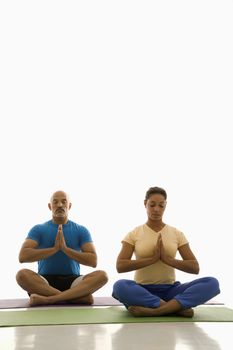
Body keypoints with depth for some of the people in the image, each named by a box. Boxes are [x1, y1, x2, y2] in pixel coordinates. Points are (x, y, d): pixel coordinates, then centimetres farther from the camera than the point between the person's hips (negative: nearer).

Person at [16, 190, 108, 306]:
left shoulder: (81, 231, 7)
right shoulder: (38, 230, 5)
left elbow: (93, 261, -4)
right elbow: (22, 256, -10)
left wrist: (65, 248, -13)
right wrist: (54, 248, -15)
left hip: (73, 281, 1)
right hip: (45, 281, 0)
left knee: (102, 275, -26)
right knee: (22, 274, -32)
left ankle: (47, 299, -35)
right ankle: (79, 296, -32)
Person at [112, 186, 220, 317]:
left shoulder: (177, 234, 7)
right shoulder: (134, 234, 3)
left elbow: (195, 268, 0)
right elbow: (120, 266, -10)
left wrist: (167, 259, -15)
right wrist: (152, 258, -18)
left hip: (170, 290, 2)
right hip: (143, 290, -2)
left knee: (212, 283, -24)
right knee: (120, 286, -37)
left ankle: (152, 310, -33)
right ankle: (177, 307, -29)